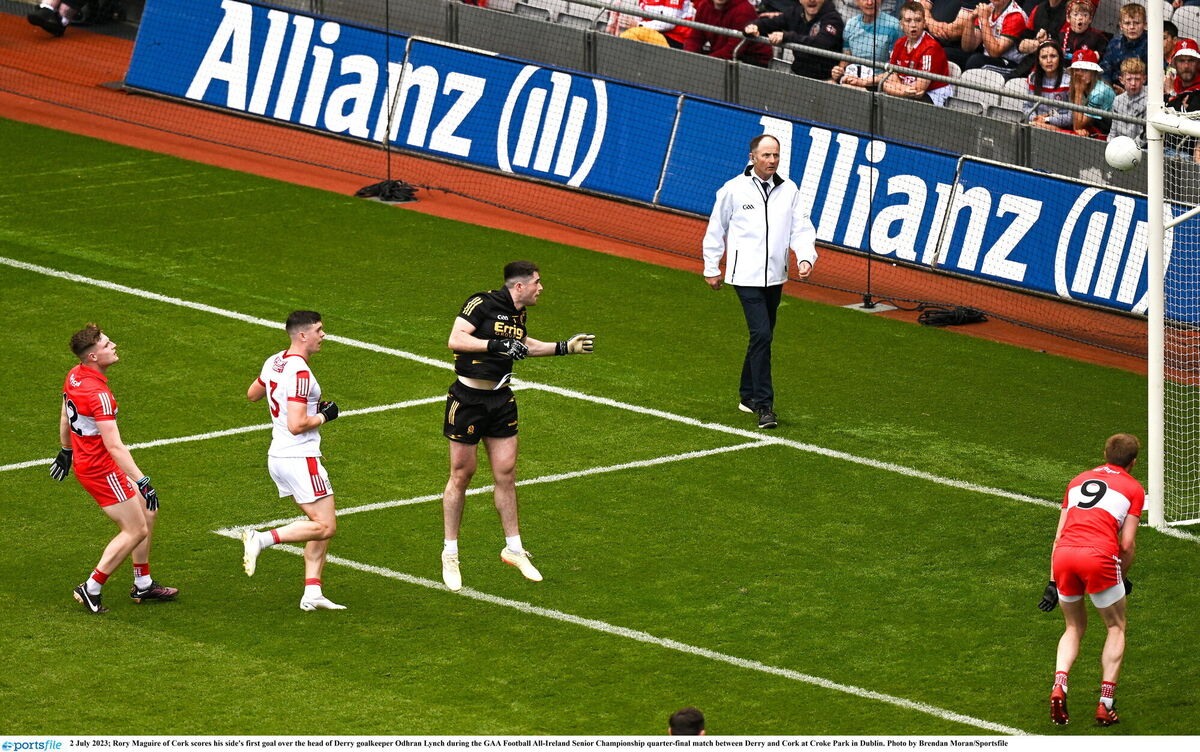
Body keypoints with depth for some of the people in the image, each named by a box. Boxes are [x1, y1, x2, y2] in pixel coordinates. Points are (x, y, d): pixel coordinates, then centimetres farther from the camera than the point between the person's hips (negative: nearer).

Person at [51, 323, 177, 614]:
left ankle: (143, 584, 26)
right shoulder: (98, 394, -28)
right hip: (100, 469, -10)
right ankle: (91, 589, 5)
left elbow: (65, 417, 18)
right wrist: (142, 482, -31)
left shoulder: (74, 376, 1)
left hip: (84, 459, 10)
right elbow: (114, 446, -31)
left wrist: (66, 452, 33)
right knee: (135, 530, -3)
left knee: (147, 512, 18)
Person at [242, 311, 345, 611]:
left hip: (277, 456, 9)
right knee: (325, 527, -6)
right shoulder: (300, 373, -20)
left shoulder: (273, 363, 8)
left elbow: (252, 394, 27)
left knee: (322, 523, 13)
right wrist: (325, 415, -7)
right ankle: (262, 539, -14)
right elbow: (296, 425, -24)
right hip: (300, 459, -9)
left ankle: (312, 592, 6)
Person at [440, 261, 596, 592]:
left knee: (506, 472, 6)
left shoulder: (519, 313, 9)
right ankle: (450, 554, 12)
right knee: (462, 474, 1)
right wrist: (497, 345, -33)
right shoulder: (482, 304, -16)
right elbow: (455, 340, -26)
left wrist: (565, 347, 29)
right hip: (468, 399, -7)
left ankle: (513, 548, 18)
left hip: (501, 399, 7)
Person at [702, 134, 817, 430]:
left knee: (762, 337, 13)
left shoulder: (789, 190, 5)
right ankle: (764, 406, -16)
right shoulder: (733, 190, -3)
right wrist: (711, 269, 10)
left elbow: (801, 228, 5)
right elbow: (716, 230, 7)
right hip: (746, 276, -5)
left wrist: (805, 258, -13)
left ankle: (748, 395, 29)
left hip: (775, 277, 5)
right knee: (761, 334, -15)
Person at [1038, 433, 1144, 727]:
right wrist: (1124, 579, 22)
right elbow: (1127, 544, 6)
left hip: (1063, 555, 4)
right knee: (1116, 628, 17)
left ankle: (1058, 686, -2)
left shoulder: (1078, 480, 26)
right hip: (1100, 556, -4)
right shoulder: (1133, 488, 14)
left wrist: (1053, 582, 23)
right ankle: (1106, 705, 8)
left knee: (1074, 627, 23)